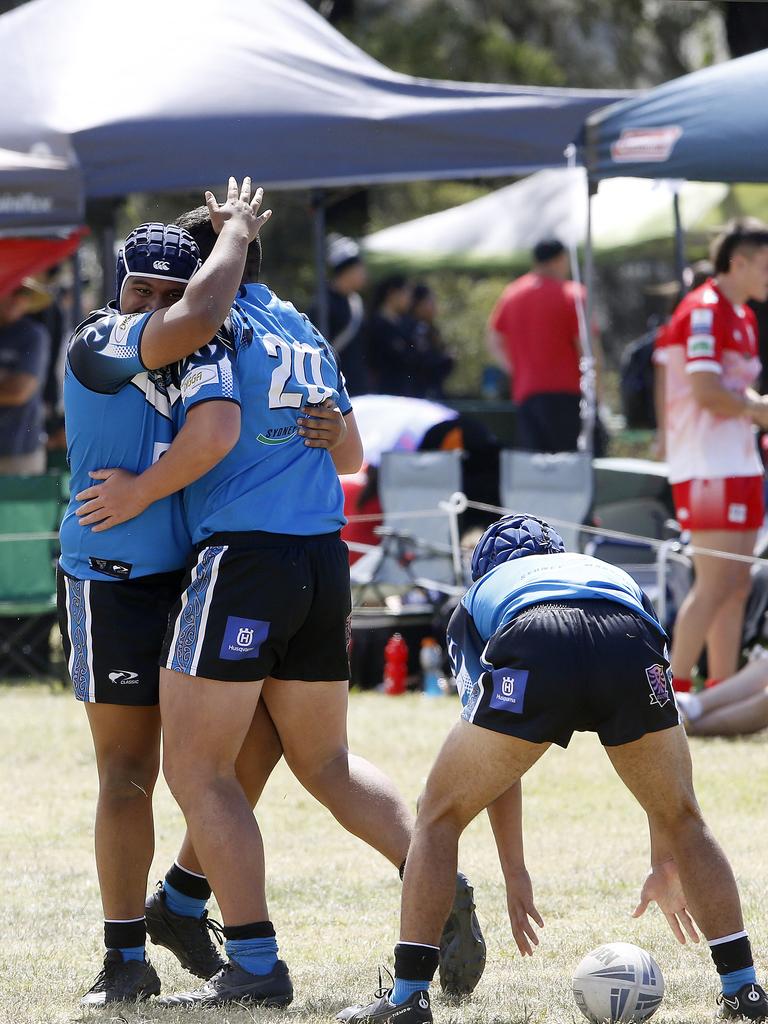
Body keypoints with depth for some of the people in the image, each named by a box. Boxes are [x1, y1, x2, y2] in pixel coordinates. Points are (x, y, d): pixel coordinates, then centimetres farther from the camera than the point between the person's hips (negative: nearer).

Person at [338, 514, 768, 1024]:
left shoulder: (477, 599, 39)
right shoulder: (621, 579, 44)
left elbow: (493, 766, 35)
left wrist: (515, 873, 42)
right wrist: (666, 866, 53)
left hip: (535, 656, -2)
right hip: (634, 651, 2)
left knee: (440, 816, 18)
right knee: (685, 818, 25)